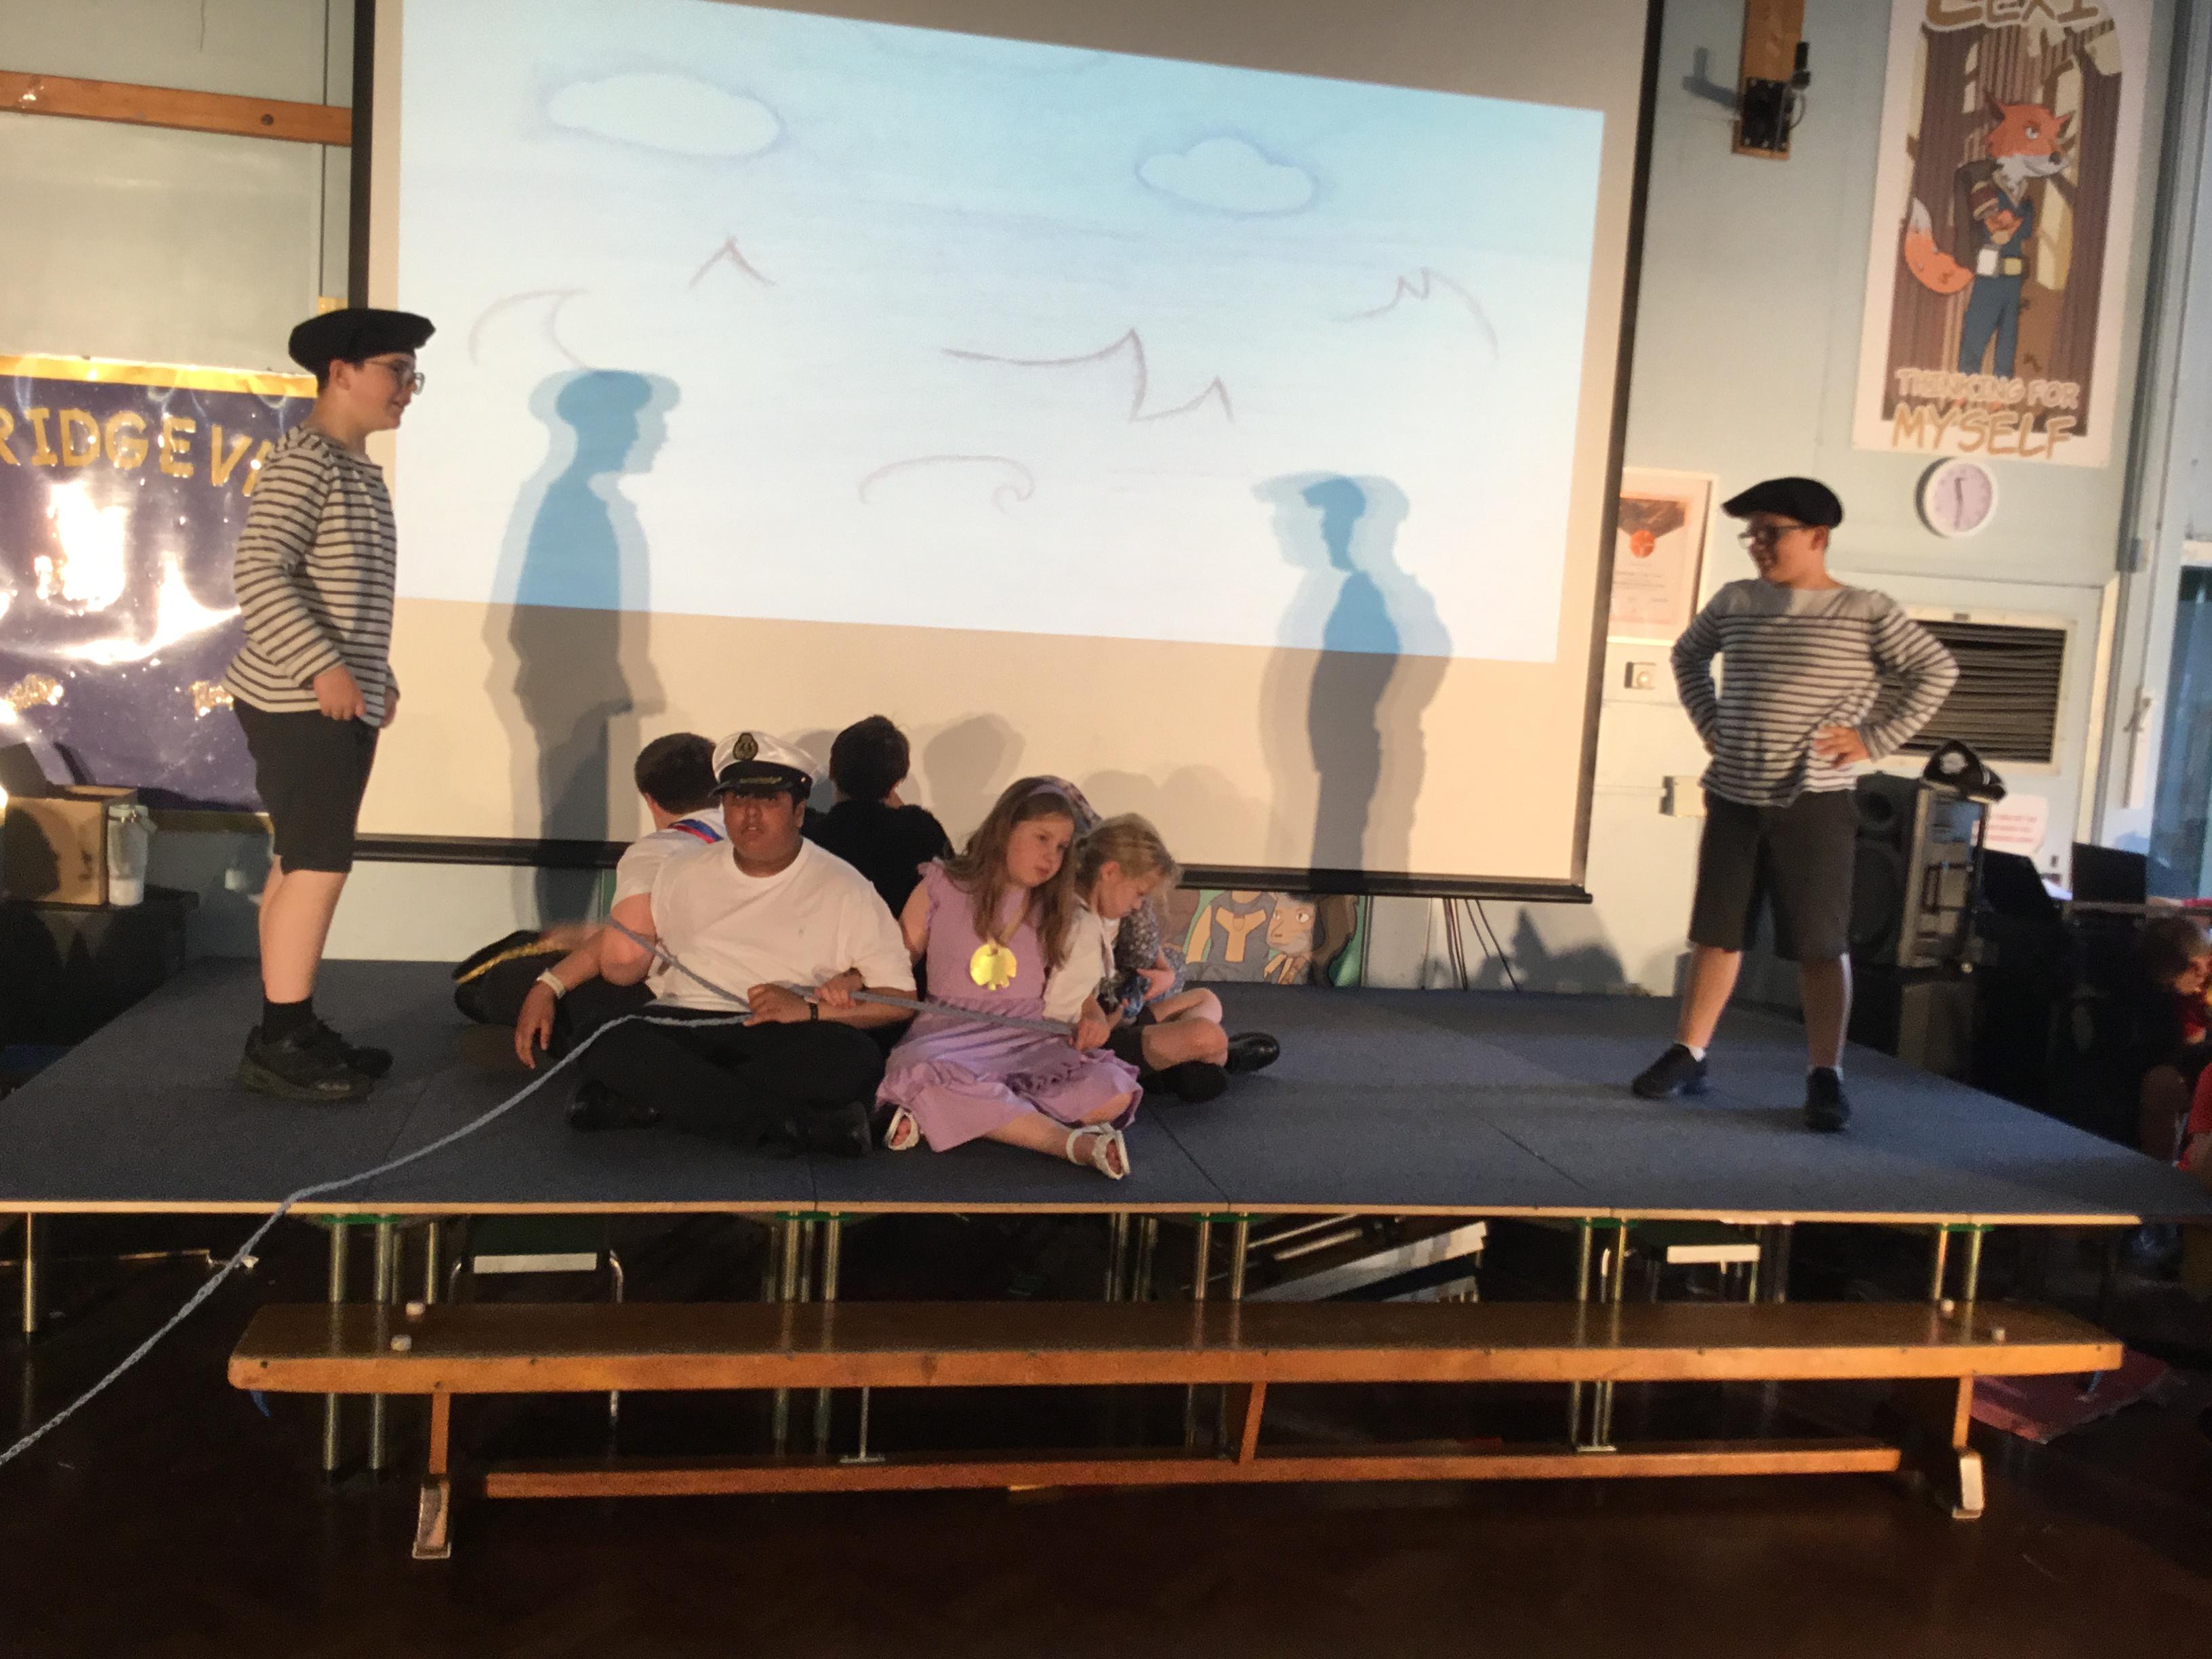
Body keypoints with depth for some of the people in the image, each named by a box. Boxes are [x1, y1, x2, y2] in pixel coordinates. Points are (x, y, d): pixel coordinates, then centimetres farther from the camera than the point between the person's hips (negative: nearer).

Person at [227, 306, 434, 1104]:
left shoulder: (361, 471, 17)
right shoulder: (304, 461, -12)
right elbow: (257, 574, -21)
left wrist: (377, 676, 21)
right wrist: (323, 668, -25)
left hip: (341, 704, 10)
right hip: (302, 704, -10)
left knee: (299, 866, 12)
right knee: (318, 867, -9)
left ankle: (289, 1034, 18)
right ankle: (281, 1043, -2)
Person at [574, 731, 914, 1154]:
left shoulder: (843, 889, 6)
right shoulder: (683, 873, 16)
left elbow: (900, 998, 0)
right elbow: (620, 967, 19)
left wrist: (809, 1008, -13)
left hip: (786, 1041, -2)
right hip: (683, 1029, 2)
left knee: (856, 1058, -35)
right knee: (608, 1047, -31)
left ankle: (659, 1099, -26)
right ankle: (795, 1124, -28)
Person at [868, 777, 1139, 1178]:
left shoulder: (1054, 911, 15)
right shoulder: (942, 886, 7)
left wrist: (1095, 1018, 0)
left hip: (1029, 1042, 3)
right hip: (950, 1035, -3)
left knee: (1114, 1091, -26)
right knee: (925, 1075, -40)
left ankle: (936, 1117, -26)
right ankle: (1073, 1142, -35)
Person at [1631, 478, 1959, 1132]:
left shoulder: (1865, 611, -5)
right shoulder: (1734, 602, 6)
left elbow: (1937, 670, -4)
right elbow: (1688, 654, 23)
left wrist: (1874, 739, -9)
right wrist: (1707, 721, 11)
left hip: (1814, 804, -4)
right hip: (1732, 797, 4)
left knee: (1821, 943, 1)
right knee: (1716, 931, 10)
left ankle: (1825, 1076, 8)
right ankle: (1688, 1055, 18)